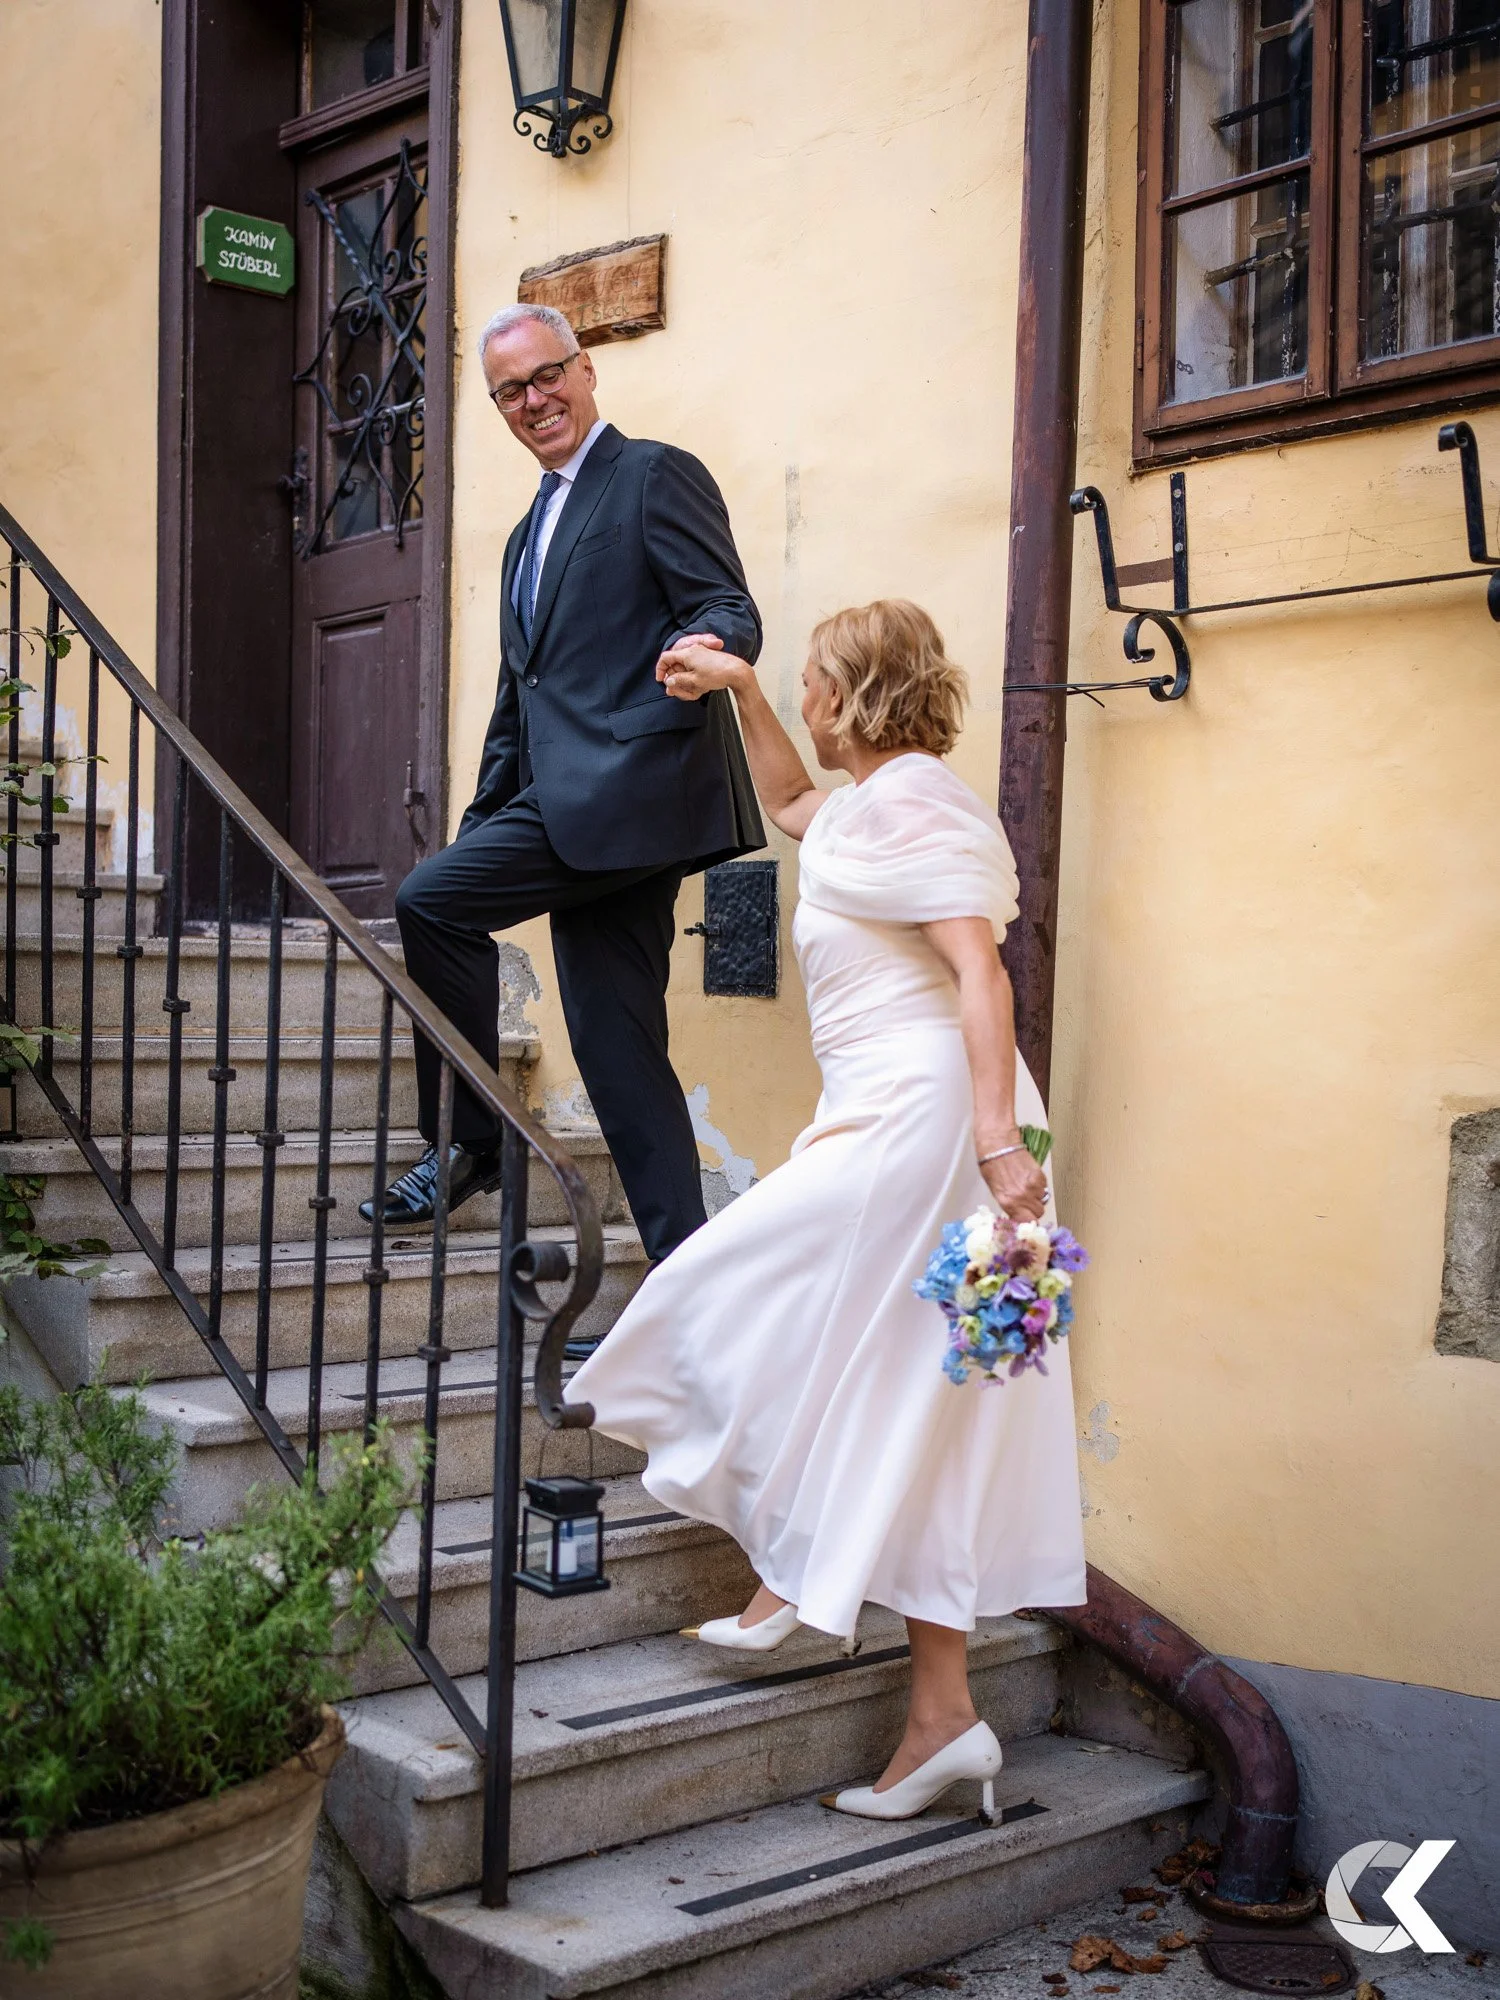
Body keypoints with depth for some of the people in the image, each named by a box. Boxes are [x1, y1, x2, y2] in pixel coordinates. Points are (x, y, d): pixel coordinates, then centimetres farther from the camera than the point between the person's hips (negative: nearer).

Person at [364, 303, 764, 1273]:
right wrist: (482, 831, 25)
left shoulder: (657, 475, 1)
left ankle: (472, 1143, -4)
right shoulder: (530, 533, 27)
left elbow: (731, 611, -10)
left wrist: (706, 646, -34)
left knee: (430, 901, -17)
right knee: (618, 1047, 5)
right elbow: (519, 703, 29)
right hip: (581, 810, 9)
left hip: (632, 783, -9)